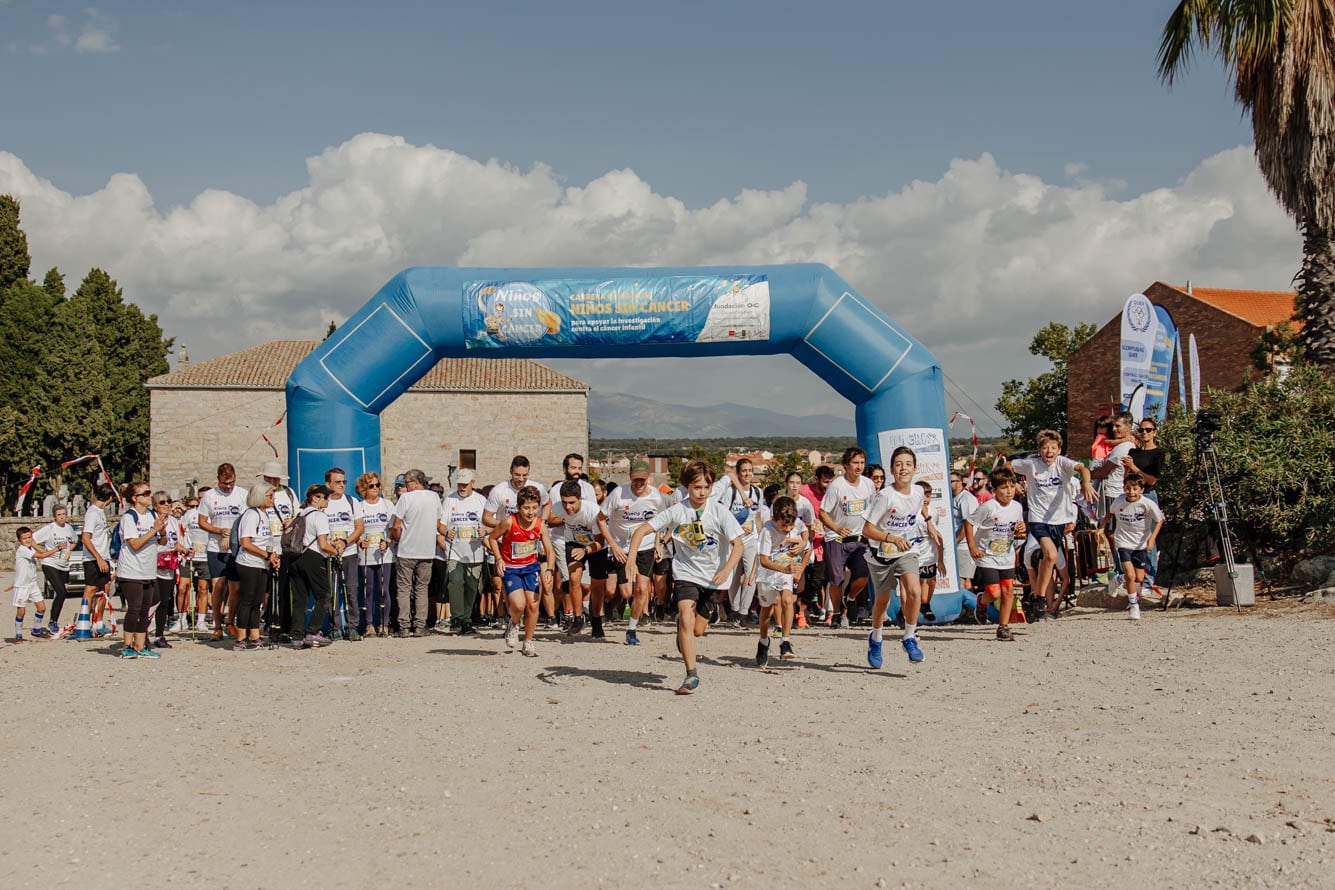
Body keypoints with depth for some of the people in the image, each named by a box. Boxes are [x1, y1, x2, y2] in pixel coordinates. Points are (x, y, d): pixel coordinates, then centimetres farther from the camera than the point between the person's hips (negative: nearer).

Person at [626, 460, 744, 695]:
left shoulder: (719, 511, -11)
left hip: (713, 576, 1)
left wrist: (726, 570, -28)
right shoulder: (676, 511, -11)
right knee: (687, 619, -21)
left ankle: (682, 624, 44)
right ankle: (691, 675, -15)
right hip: (686, 572, -1)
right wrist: (631, 559, -27)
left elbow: (737, 544, -12)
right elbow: (642, 530, -13)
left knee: (698, 630, 7)